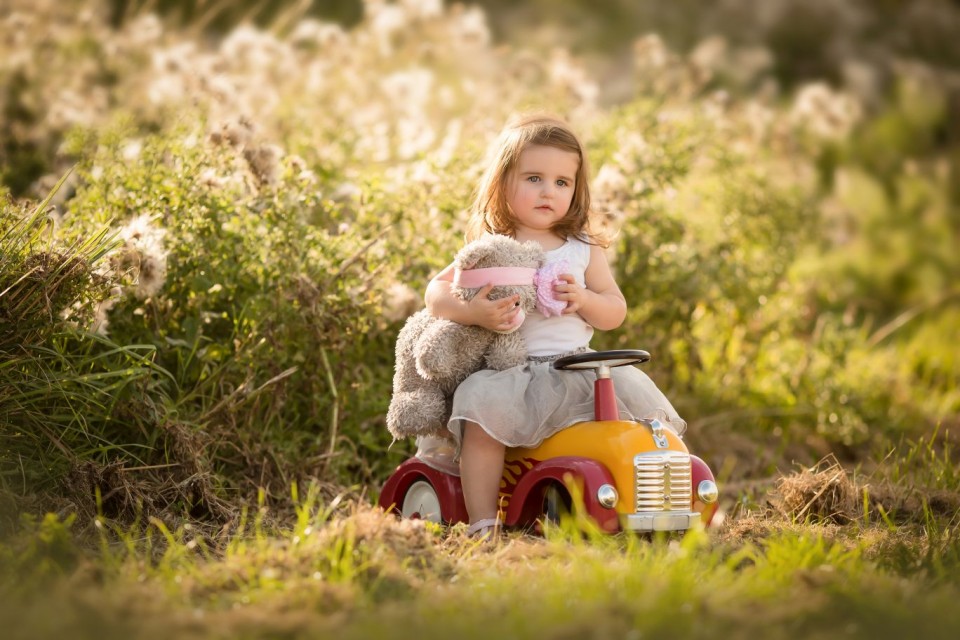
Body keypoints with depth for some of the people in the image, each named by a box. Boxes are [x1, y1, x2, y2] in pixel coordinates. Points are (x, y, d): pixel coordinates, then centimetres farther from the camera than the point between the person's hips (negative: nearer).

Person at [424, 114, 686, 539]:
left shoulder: (584, 249, 12)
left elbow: (616, 312, 8)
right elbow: (436, 292, 2)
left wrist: (583, 300, -15)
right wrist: (473, 312, -19)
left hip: (579, 370, 3)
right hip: (510, 373, -2)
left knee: (635, 392, -16)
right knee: (483, 406, -31)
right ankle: (482, 521, -25)